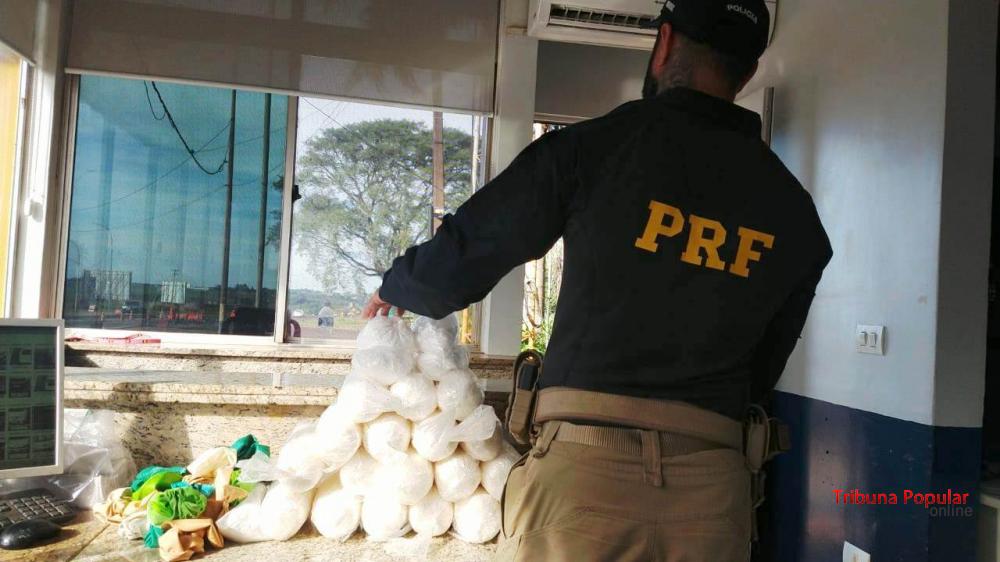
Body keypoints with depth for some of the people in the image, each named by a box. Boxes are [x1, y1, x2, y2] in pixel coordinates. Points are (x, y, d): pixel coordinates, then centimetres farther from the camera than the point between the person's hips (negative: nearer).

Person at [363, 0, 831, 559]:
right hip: (712, 488, 4)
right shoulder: (795, 210, 5)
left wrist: (394, 288, 21)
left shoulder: (594, 146, -7)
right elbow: (764, 370, 13)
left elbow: (456, 265, -1)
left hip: (584, 467, -3)